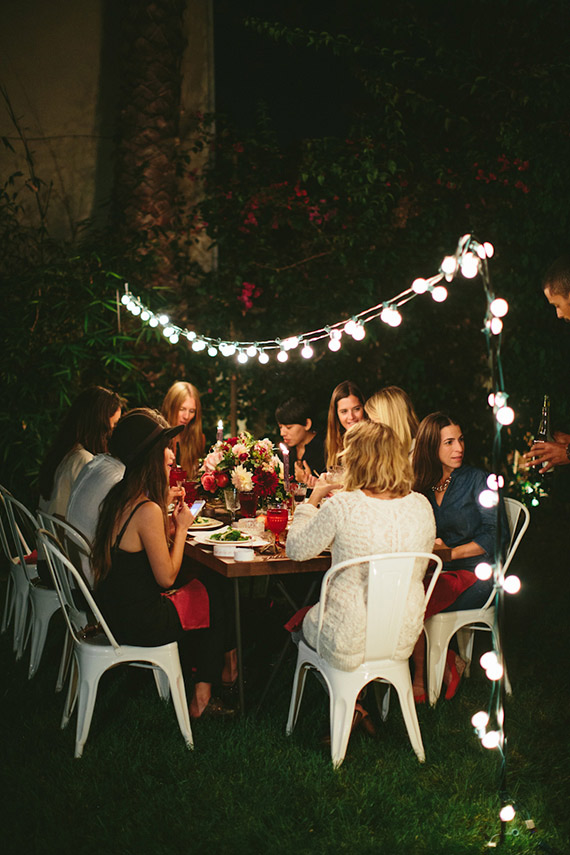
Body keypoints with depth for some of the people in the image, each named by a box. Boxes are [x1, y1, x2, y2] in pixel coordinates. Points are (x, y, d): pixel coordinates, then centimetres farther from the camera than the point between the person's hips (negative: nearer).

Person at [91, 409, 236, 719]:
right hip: (139, 622, -9)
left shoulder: (118, 496, 3)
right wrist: (181, 527, -9)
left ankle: (184, 683, 32)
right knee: (216, 606, 14)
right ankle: (201, 697, 28)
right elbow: (167, 577, -18)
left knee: (198, 591, 24)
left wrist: (171, 522, 8)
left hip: (114, 610, 9)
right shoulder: (147, 510, -26)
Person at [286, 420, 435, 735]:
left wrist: (313, 500, 7)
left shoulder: (342, 506, -21)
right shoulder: (421, 506, -6)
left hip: (350, 644, -5)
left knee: (308, 618, 29)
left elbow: (296, 549, -6)